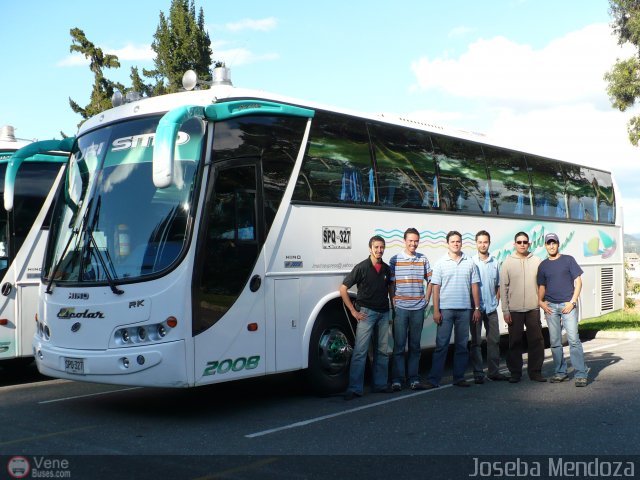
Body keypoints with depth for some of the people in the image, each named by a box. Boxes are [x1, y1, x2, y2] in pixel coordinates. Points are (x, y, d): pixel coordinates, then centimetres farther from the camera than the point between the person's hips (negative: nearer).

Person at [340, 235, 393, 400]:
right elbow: (343, 289, -8)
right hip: (366, 312, -6)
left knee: (383, 350, 11)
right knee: (360, 351, -9)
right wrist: (353, 311, -9)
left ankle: (380, 384, 22)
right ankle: (354, 388, -7)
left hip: (384, 313, 6)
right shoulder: (361, 267, -8)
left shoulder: (386, 269, 8)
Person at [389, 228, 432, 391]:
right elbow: (390, 284, 1)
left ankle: (414, 378, 15)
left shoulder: (423, 259, 8)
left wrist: (426, 299, 6)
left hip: (418, 308, 3)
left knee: (415, 345, 9)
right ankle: (397, 380, 4)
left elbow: (430, 281, 15)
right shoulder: (395, 260, 1)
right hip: (400, 308, -3)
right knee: (399, 345, -1)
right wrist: (393, 303, -5)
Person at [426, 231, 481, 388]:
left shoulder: (470, 263, 8)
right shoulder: (441, 264, 3)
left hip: (465, 309, 2)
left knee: (462, 345, 8)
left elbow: (474, 286, 9)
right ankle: (434, 379, -3)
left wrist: (477, 308, 3)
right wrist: (436, 310, -6)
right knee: (441, 345, -4)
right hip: (445, 309, -2)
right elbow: (436, 288, 0)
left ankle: (459, 377, 17)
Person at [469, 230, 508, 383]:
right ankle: (478, 373, 5)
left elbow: (498, 285, 16)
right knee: (476, 341, 0)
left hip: (491, 308, 4)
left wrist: (496, 301, 5)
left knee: (494, 340, 8)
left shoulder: (495, 262, 9)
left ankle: (494, 371, 17)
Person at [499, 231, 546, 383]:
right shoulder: (507, 263, 1)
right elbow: (503, 288, 0)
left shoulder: (536, 261, 6)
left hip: (533, 308, 2)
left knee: (536, 341, 4)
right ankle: (515, 373, 13)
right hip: (514, 310, -2)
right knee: (515, 342, 4)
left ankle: (535, 371, 15)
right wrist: (505, 310, -4)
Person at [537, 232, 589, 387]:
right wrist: (540, 301, -1)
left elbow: (578, 281, 2)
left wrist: (572, 302, -8)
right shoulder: (543, 265, 13)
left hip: (568, 305, -3)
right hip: (551, 307, 4)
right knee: (555, 341, 6)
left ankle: (580, 374, -8)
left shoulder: (568, 260, 4)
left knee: (573, 339, -10)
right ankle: (560, 372, 17)